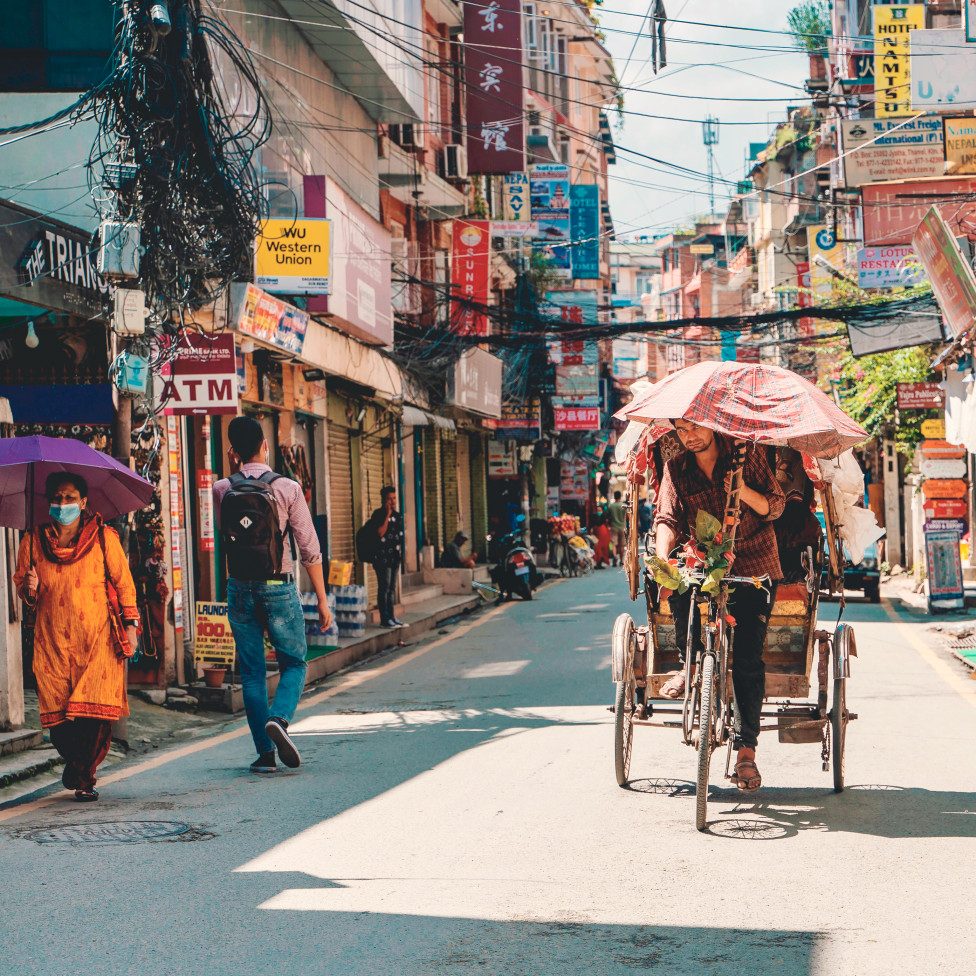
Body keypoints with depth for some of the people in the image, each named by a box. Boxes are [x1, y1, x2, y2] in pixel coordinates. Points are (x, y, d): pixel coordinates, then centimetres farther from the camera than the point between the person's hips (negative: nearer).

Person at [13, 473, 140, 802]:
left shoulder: (103, 537, 6)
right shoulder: (33, 541, 11)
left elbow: (123, 583, 9)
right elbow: (20, 583, 20)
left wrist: (131, 625, 2)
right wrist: (30, 589, -4)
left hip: (98, 639, -2)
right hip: (52, 641, 2)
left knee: (94, 711, -13)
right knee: (57, 713, -5)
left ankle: (83, 777, 5)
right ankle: (75, 767, 23)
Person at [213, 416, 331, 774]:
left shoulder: (222, 490, -1)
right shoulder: (287, 488, -8)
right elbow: (309, 549, -7)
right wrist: (322, 599, -1)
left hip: (240, 590, 2)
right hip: (279, 588, -2)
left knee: (252, 671, 9)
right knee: (294, 663, 11)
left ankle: (265, 751, 5)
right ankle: (279, 719, -15)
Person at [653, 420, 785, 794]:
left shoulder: (746, 456, 1)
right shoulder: (676, 470, 5)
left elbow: (774, 506, -2)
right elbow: (667, 518, -5)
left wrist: (743, 491, -22)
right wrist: (663, 556, -25)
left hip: (752, 570, -2)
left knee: (747, 659, -12)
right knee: (679, 587, -34)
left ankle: (746, 752, -8)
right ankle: (689, 665, -11)